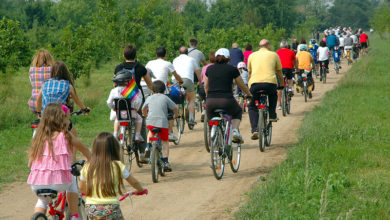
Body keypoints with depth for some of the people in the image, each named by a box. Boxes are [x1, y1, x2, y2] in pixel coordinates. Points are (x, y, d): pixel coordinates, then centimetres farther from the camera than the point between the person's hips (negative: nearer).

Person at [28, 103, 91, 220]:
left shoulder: (39, 136, 11)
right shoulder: (65, 136, 3)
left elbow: (30, 163, 14)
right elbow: (84, 150, 18)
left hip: (36, 184, 3)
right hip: (58, 182, -3)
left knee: (43, 200, 36)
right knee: (72, 180, 32)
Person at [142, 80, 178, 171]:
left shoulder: (149, 98, 18)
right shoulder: (165, 98, 10)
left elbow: (143, 109, 31)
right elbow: (174, 108, 10)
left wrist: (145, 116, 51)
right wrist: (175, 116, 30)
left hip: (150, 121, 2)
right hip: (162, 123, -2)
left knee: (151, 131, 36)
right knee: (165, 142, 10)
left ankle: (148, 146, 15)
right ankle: (165, 162, 2)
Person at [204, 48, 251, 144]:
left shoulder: (209, 69, 13)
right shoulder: (232, 69, 6)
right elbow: (242, 86, 16)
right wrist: (249, 94, 36)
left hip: (211, 102, 2)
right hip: (227, 100, -2)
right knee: (238, 112, 30)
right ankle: (235, 130, 8)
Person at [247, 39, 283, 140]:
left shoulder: (252, 55, 22)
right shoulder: (273, 55, 18)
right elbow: (279, 73, 26)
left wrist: (248, 85, 44)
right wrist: (281, 85, 41)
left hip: (255, 83, 1)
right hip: (270, 82, -1)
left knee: (252, 107, 16)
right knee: (273, 95, 35)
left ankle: (254, 129, -1)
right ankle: (272, 115, 21)